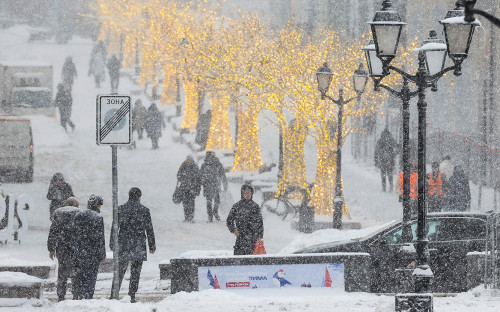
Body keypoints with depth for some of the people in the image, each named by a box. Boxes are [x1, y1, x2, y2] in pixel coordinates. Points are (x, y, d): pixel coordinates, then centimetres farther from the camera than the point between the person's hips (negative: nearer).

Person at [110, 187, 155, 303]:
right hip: (138, 246, -2)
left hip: (123, 245, 2)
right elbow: (149, 230, 0)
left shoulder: (120, 209, 2)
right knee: (135, 272, 4)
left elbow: (114, 228, 5)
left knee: (120, 271, 9)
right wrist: (152, 246, 8)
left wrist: (112, 244, 12)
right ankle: (132, 296, 3)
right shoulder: (144, 210, -3)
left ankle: (114, 294, 4)